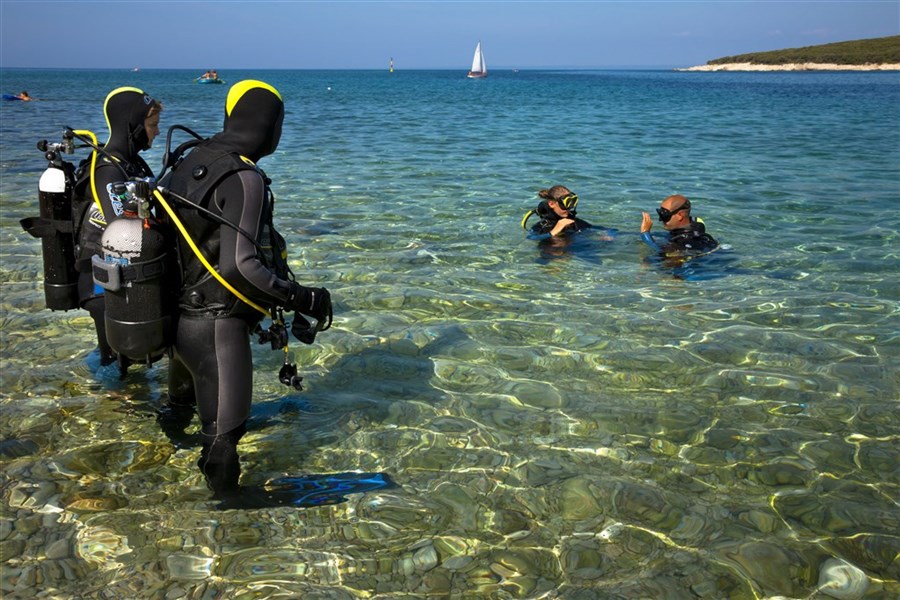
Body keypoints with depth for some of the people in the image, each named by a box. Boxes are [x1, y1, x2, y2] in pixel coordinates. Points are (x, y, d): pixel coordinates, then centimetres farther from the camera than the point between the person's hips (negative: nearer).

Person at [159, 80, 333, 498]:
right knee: (223, 432, 2)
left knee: (181, 402, 32)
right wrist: (302, 299, -17)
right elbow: (240, 267, -26)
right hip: (217, 324, -9)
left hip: (178, 316, 9)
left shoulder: (189, 163, 6)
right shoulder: (244, 179, -20)